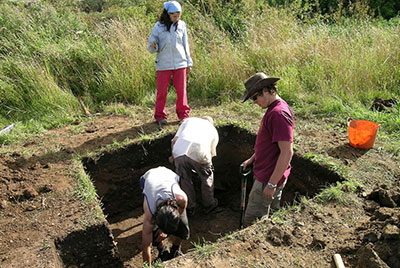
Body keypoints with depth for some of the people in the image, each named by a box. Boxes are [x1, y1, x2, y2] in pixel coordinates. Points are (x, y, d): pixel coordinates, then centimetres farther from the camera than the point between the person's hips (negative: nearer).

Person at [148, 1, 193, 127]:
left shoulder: (181, 25, 4)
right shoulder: (159, 26, -3)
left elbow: (185, 45, 12)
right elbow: (151, 47, 1)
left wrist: (189, 63, 12)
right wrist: (153, 46, -22)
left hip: (180, 63, 2)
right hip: (163, 63, -2)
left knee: (181, 90, 5)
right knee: (162, 91, 3)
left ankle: (183, 114, 19)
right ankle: (160, 116, 14)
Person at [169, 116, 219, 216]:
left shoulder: (189, 120, 32)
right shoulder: (213, 130, 31)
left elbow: (174, 140, 18)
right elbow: (212, 153, 24)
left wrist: (173, 157, 30)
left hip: (179, 151, 1)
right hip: (200, 153, -1)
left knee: (185, 180, 21)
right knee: (207, 178, 25)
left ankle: (189, 208, 34)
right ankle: (209, 205, 40)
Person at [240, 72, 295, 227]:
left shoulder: (279, 114, -24)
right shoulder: (273, 109, 9)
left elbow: (287, 152, -28)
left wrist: (271, 184, -25)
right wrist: (253, 159, 20)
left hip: (269, 178, -10)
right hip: (269, 175, 10)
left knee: (252, 222, -1)